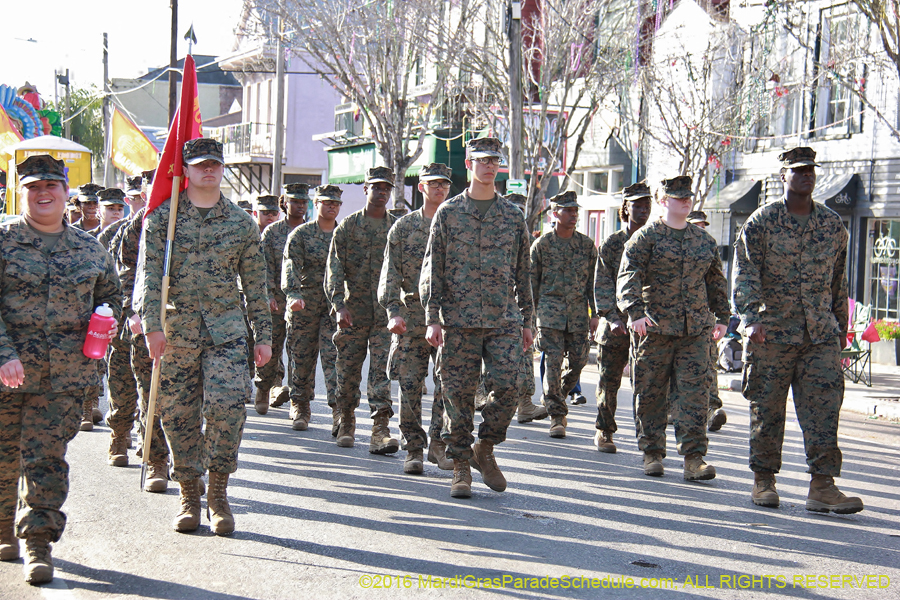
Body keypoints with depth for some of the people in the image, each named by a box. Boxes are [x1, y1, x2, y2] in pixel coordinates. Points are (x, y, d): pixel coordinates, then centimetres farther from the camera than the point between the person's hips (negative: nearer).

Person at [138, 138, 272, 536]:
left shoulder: (241, 223, 8)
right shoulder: (162, 218, 4)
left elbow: (255, 285, 10)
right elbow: (150, 275, -4)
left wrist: (264, 335, 8)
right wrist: (152, 325, -15)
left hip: (226, 329, 0)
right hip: (176, 331, 0)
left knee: (227, 406, -15)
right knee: (178, 415, 4)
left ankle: (218, 493, 2)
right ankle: (189, 497, 20)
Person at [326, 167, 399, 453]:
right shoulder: (348, 226, 5)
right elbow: (334, 269, 0)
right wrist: (338, 304, -12)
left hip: (386, 313, 0)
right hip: (353, 312, 0)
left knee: (382, 371, -8)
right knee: (348, 372, 7)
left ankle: (380, 431, -11)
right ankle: (347, 422, 25)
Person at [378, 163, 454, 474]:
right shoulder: (404, 226, 9)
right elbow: (390, 274, 5)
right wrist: (393, 311, -7)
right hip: (412, 314, 0)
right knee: (409, 385, 1)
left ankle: (438, 444, 5)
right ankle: (414, 449, 11)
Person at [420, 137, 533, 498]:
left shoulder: (513, 216, 10)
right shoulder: (448, 212, 5)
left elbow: (523, 272, 14)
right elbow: (432, 268, 3)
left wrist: (526, 321, 11)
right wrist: (432, 318, -5)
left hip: (505, 321, 1)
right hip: (458, 320, -1)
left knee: (507, 387, -9)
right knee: (458, 394, 1)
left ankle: (485, 448, 15)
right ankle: (461, 467, 14)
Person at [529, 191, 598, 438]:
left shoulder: (587, 245, 9)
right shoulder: (542, 244, 3)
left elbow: (593, 281, 10)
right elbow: (532, 282, 7)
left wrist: (595, 314, 4)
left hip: (579, 312, 3)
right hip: (550, 310, -2)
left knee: (578, 362, 2)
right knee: (553, 363, -8)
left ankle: (554, 398, 28)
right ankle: (557, 416, -1)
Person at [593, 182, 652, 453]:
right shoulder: (611, 243, 5)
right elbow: (602, 285, 0)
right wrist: (611, 317, -13)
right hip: (616, 322, 0)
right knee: (609, 381, 5)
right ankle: (604, 431, 19)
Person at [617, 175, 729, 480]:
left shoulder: (704, 240, 15)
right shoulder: (646, 237, -1)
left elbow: (716, 281, 24)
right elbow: (628, 276, -12)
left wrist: (721, 316, 20)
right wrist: (635, 311, -26)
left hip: (696, 330, 3)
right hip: (654, 328, -3)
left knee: (696, 392, -5)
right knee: (650, 393, 4)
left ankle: (694, 458, -3)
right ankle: (652, 453, 17)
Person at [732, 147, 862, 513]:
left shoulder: (833, 225, 10)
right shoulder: (761, 221, -1)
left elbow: (839, 280, 19)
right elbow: (744, 274, -9)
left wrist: (841, 325, 20)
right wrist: (750, 316, -23)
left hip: (821, 335, 3)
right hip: (771, 332, -2)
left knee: (824, 408, -4)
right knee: (767, 409, 5)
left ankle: (822, 485, -2)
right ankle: (763, 480, 17)